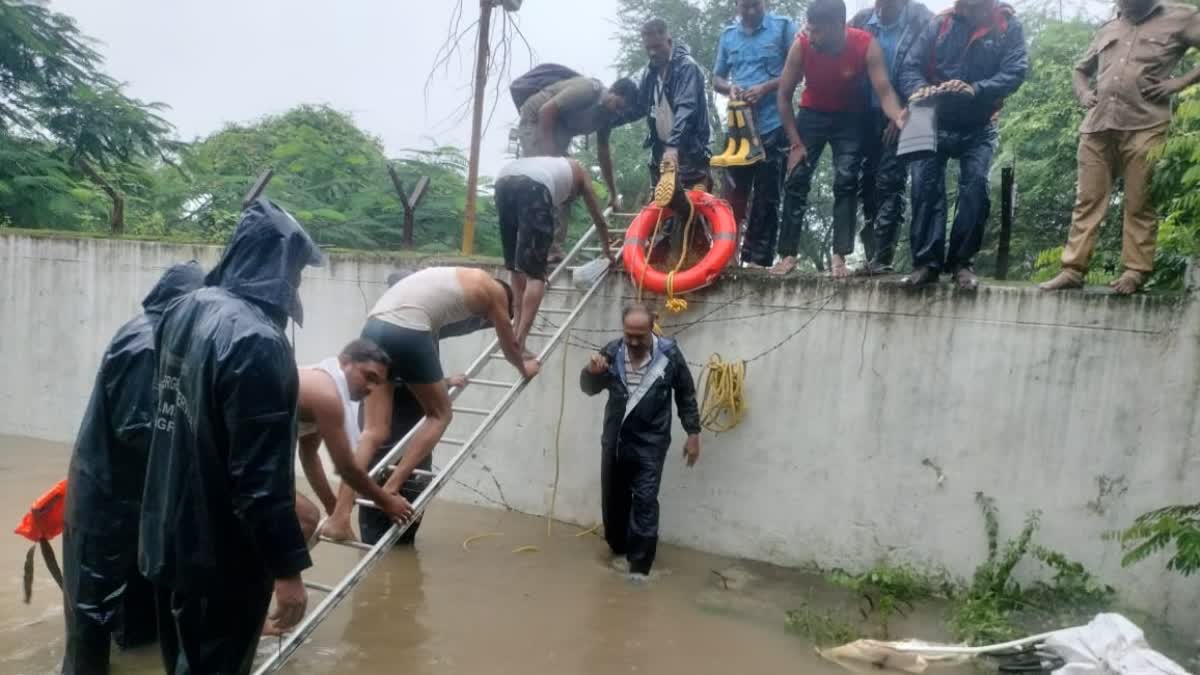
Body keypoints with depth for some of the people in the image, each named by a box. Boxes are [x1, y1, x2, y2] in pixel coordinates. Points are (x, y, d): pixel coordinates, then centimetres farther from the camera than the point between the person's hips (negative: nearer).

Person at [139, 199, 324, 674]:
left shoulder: (184, 311, 2)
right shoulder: (257, 340, -27)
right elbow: (261, 471, -27)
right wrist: (287, 566, -21)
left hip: (169, 535, 9)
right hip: (220, 552, -9)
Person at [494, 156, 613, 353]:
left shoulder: (554, 166, 45)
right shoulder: (580, 173, 35)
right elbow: (599, 220, 43)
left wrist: (550, 248, 67)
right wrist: (607, 249, 60)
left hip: (504, 181, 6)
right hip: (533, 186, -6)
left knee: (517, 267, 16)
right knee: (535, 273, -6)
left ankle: (516, 336, 12)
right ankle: (518, 344, -14)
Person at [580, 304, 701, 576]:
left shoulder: (670, 355, -12)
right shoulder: (612, 352, -6)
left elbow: (686, 396, 0)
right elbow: (590, 389, 4)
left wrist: (693, 434, 1)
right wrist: (591, 371, -19)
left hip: (649, 444, -3)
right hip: (614, 440, 4)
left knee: (644, 503, -6)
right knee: (613, 499, 14)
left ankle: (639, 565, 6)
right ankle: (618, 548, 36)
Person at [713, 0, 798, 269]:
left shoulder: (783, 26, 1)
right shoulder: (728, 35, 12)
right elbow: (716, 78, 17)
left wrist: (765, 88, -15)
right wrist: (730, 88, -5)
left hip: (773, 126, -3)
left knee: (766, 198, -1)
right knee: (735, 192, 6)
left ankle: (758, 259, 3)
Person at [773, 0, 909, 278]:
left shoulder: (866, 45, -25)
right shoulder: (801, 44, -22)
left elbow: (884, 91, -28)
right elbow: (784, 95, -13)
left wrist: (898, 116, -50)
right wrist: (795, 142, -14)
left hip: (850, 119, 0)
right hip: (812, 114, 1)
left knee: (846, 182, -11)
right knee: (797, 179, -9)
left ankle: (839, 257, -10)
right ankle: (788, 255, -6)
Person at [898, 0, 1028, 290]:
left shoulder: (1008, 26, -3)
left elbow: (1016, 70, -14)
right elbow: (911, 66, -5)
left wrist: (975, 89, -32)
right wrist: (919, 88, -29)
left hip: (978, 129, -1)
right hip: (935, 123, 1)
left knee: (975, 187, -12)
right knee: (925, 186, -10)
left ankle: (962, 262, -2)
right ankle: (927, 262, -7)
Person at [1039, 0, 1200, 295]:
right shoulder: (1107, 30, 22)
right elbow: (1081, 69, 35)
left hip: (1144, 127, -4)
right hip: (1097, 127, 4)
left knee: (1139, 204, -3)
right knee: (1087, 201, 0)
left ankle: (1136, 271, 2)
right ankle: (1073, 269, -1)